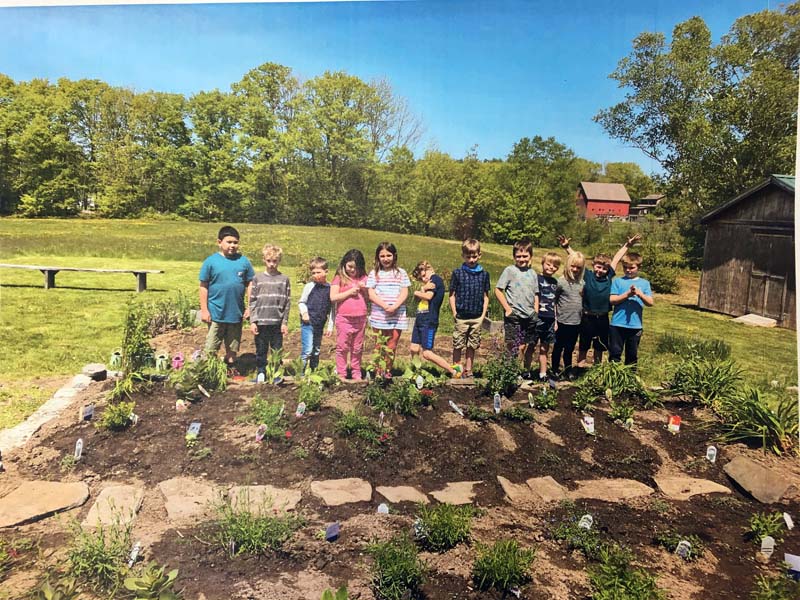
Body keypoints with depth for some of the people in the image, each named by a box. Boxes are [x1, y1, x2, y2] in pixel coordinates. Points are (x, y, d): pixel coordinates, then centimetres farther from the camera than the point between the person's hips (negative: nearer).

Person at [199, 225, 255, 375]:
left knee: (232, 346, 17)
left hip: (236, 312, 3)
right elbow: (203, 287, -3)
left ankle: (231, 368, 32)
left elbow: (250, 284, 5)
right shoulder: (211, 261, -6)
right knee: (211, 347, 6)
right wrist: (204, 310, -6)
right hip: (216, 313, -2)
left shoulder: (243, 261, 0)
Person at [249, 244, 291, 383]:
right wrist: (252, 321, -2)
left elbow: (287, 302, 4)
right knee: (261, 350, 8)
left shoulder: (284, 279, 3)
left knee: (277, 349, 6)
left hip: (277, 322, 0)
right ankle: (261, 373, 21)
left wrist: (285, 322, -1)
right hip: (261, 322, 0)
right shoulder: (258, 278, 4)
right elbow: (252, 301, 4)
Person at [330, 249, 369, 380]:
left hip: (360, 319, 3)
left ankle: (356, 375, 21)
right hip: (344, 319, -3)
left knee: (357, 349, 11)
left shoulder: (363, 278, 11)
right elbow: (333, 297, -8)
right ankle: (341, 375, 12)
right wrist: (350, 292, -11)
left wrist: (364, 289, -6)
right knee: (342, 348, 3)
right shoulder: (339, 278, 1)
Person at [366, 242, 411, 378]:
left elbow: (404, 293, 1)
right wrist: (385, 306, -17)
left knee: (392, 346, 4)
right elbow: (371, 294, -4)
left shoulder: (401, 273, 7)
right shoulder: (374, 273, 4)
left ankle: (388, 372, 16)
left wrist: (395, 306, -15)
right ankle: (378, 372, 10)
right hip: (379, 315, -1)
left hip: (397, 316, 1)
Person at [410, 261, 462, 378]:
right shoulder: (429, 282, 20)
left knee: (427, 353, -9)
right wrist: (424, 288, -13)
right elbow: (420, 294, 7)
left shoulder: (435, 279, -7)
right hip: (420, 320, 9)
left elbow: (428, 296, -16)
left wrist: (417, 293, 3)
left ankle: (454, 370, -1)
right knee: (414, 349, 9)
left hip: (429, 321, -9)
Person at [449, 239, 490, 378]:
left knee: (472, 346, 11)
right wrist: (454, 313, -6)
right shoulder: (458, 273, -2)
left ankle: (468, 371, 22)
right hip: (461, 317, -2)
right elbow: (452, 295, 1)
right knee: (458, 346, 3)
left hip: (477, 317, 2)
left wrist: (483, 314, 1)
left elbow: (485, 296, 9)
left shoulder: (484, 274, 4)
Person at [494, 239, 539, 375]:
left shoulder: (533, 273, 13)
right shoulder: (510, 270, -3)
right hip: (513, 316, -5)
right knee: (513, 349, -4)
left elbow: (535, 295, 18)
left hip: (530, 317, 5)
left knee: (530, 347, 12)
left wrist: (536, 312, 8)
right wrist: (507, 308, -10)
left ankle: (527, 372, 29)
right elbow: (498, 290, -6)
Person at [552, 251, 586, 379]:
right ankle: (555, 370, 24)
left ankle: (568, 370, 26)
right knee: (558, 347, 10)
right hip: (562, 321, -4)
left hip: (576, 322, 4)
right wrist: (554, 320, -8)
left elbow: (583, 300, 15)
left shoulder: (581, 283, 5)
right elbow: (553, 301, -7)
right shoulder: (561, 282, -9)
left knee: (570, 348, 14)